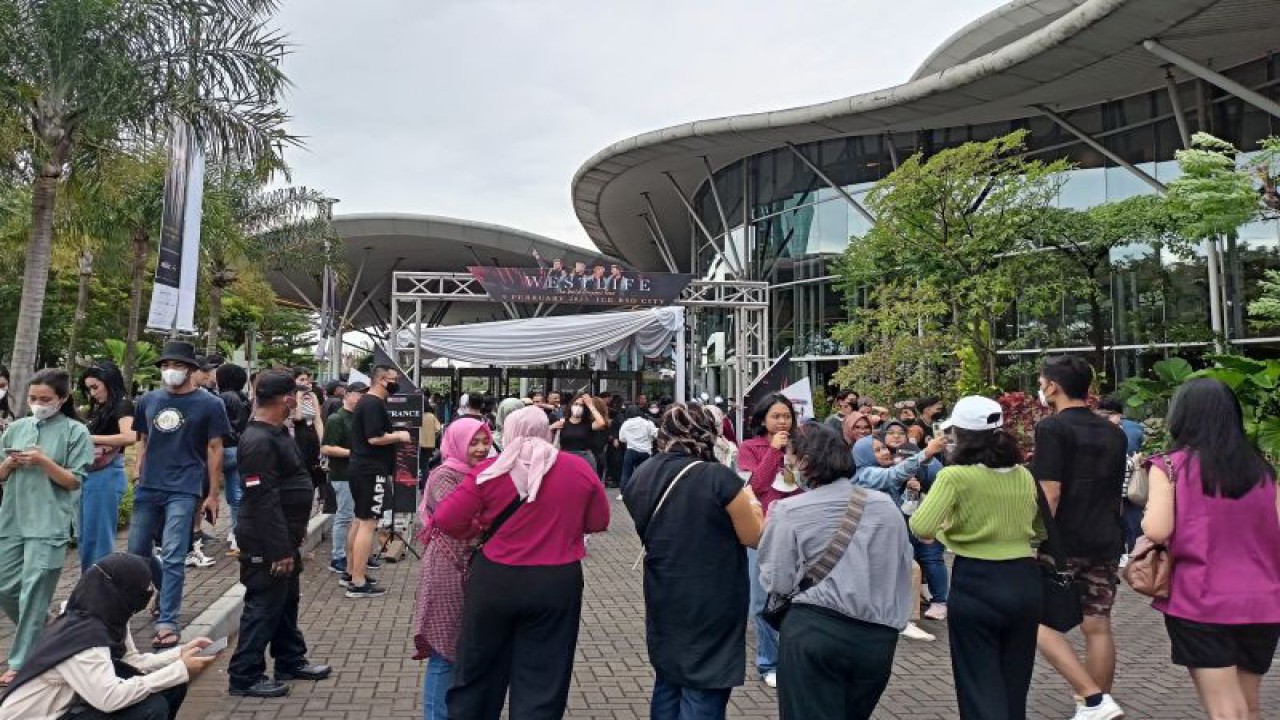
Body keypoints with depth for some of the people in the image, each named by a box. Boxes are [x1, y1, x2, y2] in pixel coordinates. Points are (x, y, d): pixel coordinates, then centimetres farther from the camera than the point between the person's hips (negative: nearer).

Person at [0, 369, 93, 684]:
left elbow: (74, 481, -6)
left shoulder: (75, 431, -5)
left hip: (49, 525, -5)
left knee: (33, 594, -4)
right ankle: (38, 634, 36)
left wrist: (43, 461, -19)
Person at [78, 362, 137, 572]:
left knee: (100, 536, -3)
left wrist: (89, 438, -18)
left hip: (107, 475, -8)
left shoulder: (122, 404, -7)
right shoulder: (98, 408, 18)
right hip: (89, 474, 8)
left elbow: (129, 437, -23)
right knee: (85, 536, 13)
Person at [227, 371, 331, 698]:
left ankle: (290, 661, 33)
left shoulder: (277, 432, 9)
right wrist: (279, 550, -25)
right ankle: (244, 676, 13)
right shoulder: (259, 441, -24)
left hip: (284, 537, 10)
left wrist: (292, 538, 21)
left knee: (287, 601, 19)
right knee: (263, 606, 0)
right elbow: (264, 501, -27)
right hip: (267, 544, -10)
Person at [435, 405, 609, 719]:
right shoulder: (579, 468, -4)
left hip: (495, 581, 0)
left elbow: (446, 520, -8)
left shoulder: (491, 470, -8)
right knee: (542, 681, 12)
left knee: (477, 672, 19)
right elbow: (599, 522, 6)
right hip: (557, 585, 0)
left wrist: (479, 528, 10)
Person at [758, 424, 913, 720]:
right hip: (878, 636, 5)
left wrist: (770, 528, 10)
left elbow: (778, 583, -5)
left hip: (814, 630, -4)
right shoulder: (887, 505, 6)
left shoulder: (789, 510, -8)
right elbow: (904, 566, 14)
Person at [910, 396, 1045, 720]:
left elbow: (920, 528, -23)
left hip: (976, 584, -5)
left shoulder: (956, 476, -14)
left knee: (980, 686, 6)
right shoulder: (1024, 476, 4)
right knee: (1015, 684, 21)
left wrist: (941, 531, -2)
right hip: (1025, 581, 6)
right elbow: (1041, 530, 15)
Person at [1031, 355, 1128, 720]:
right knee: (1098, 627, 11)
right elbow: (1116, 490, 18)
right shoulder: (1114, 433, 11)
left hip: (1064, 543, -7)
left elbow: (1051, 492, -18)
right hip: (1106, 542, 7)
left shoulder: (1053, 427, -12)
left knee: (1041, 623, 2)